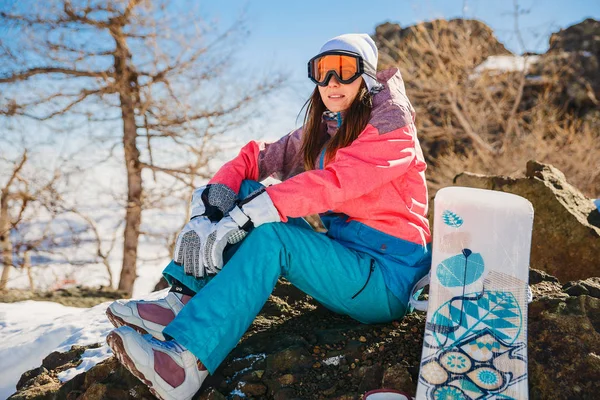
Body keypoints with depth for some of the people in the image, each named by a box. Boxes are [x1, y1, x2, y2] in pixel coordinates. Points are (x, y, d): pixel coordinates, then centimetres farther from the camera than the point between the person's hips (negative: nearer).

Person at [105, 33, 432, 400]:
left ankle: (184, 361, -34)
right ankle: (183, 303, -17)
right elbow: (257, 157, 3)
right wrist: (210, 201, -17)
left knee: (272, 235, -31)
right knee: (245, 191, -7)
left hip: (387, 279, -6)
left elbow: (331, 183, -26)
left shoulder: (391, 125, -10)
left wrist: (239, 220, -31)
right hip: (341, 256, 7)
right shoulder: (320, 131, 12)